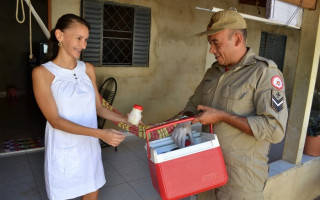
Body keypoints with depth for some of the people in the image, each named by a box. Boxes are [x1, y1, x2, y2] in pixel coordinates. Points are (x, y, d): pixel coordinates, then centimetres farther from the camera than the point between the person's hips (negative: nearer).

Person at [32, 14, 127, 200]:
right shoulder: (42, 73, -12)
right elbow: (55, 120, -17)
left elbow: (98, 107, 5)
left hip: (89, 147, 4)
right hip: (63, 151, -4)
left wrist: (124, 119, -11)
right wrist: (100, 133, -27)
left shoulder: (88, 69, 2)